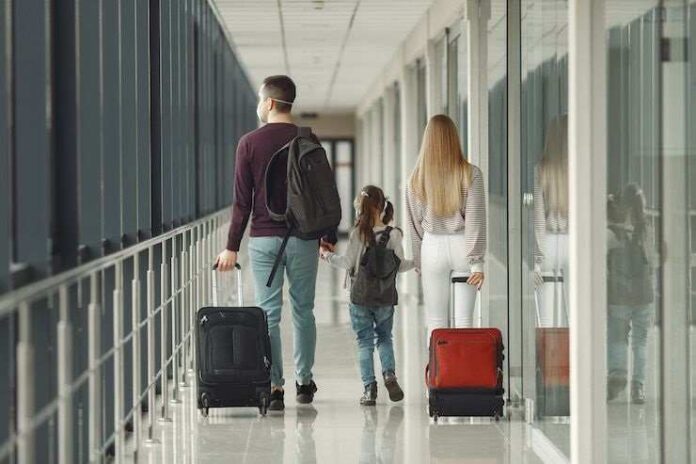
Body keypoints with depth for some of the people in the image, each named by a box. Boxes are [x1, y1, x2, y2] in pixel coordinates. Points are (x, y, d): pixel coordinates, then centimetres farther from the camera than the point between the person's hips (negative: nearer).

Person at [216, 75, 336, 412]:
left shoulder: (250, 143, -3)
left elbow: (242, 200, -4)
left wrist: (232, 247, -1)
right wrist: (329, 237, 15)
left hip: (263, 238, -1)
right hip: (303, 238, 1)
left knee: (268, 314, 2)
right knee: (303, 310, 13)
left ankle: (274, 387, -2)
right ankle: (304, 381, 20)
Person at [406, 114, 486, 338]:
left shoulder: (417, 178, -1)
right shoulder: (470, 174, -6)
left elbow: (415, 223, 6)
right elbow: (475, 220, -8)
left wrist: (418, 261, 15)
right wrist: (477, 261, -5)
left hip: (433, 247, 1)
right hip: (462, 245, -1)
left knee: (436, 323, 6)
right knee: (464, 320, 4)